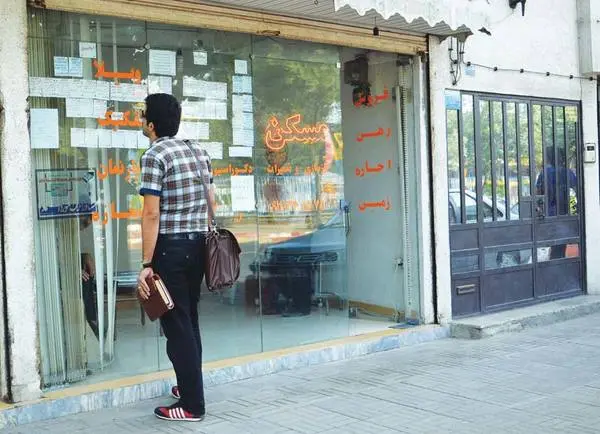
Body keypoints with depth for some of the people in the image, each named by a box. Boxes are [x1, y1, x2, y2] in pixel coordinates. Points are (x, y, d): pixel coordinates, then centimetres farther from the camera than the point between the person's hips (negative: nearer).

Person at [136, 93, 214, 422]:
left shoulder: (154, 156, -12)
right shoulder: (198, 151, 11)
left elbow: (152, 214, -17)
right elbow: (211, 201, 14)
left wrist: (146, 264, -16)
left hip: (170, 247, -8)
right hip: (198, 244, 8)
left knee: (176, 325, -1)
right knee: (189, 320, 18)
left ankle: (192, 404, 3)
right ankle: (190, 386, 29)